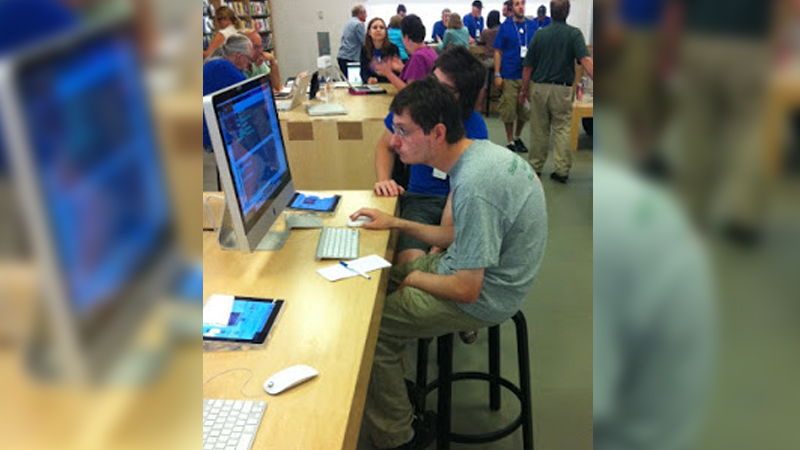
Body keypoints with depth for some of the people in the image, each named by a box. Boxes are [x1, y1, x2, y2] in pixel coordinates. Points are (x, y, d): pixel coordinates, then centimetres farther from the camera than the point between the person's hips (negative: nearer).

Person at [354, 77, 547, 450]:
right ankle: (393, 380, 32)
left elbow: (467, 290, -27)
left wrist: (416, 279, -8)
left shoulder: (474, 188, -32)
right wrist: (397, 223, 6)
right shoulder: (479, 150, -1)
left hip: (482, 299, -10)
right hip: (479, 270, 10)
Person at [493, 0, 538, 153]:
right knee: (509, 110, 3)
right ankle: (510, 141, 17)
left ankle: (518, 137, 30)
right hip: (509, 76, -3)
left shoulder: (532, 26, 6)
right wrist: (497, 74, -8)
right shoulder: (505, 26, -1)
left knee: (525, 111, 9)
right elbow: (498, 52, -1)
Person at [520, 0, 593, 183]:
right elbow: (585, 60, -19)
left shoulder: (539, 34, 1)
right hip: (562, 90, -1)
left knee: (539, 130, 10)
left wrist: (524, 90, 12)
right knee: (562, 130, 5)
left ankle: (535, 167, 19)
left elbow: (528, 67, 3)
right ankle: (562, 170, 1)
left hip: (540, 88, 1)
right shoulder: (574, 34, -4)